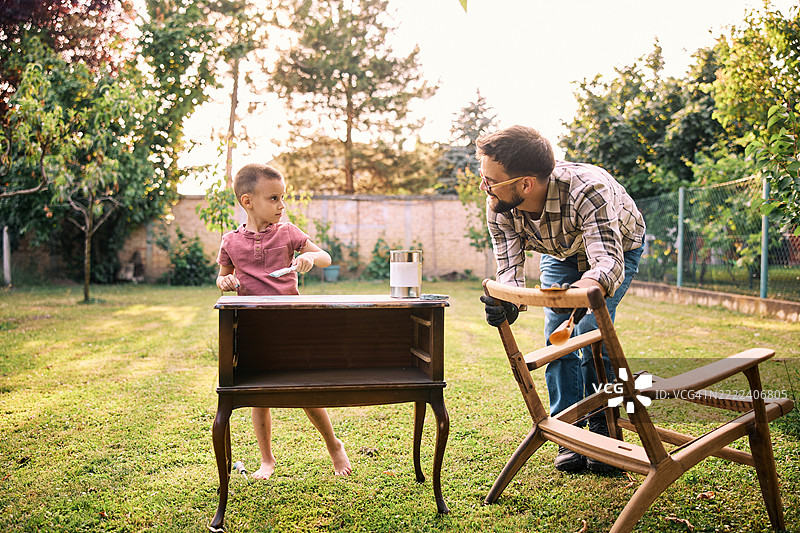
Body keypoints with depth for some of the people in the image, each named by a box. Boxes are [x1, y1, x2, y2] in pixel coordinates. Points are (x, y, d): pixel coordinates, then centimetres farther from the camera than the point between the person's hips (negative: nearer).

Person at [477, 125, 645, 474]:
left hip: (618, 247, -4)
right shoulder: (499, 207, -31)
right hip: (560, 253, 4)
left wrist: (584, 289, -80)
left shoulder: (588, 191, -47)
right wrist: (507, 301, -56)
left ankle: (603, 432, 0)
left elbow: (609, 262, -57)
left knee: (590, 332, -20)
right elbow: (509, 265, -32)